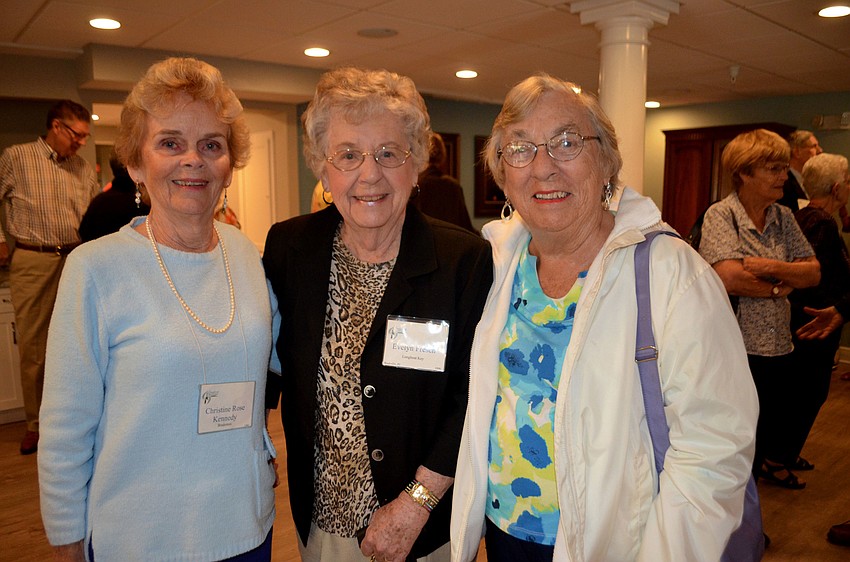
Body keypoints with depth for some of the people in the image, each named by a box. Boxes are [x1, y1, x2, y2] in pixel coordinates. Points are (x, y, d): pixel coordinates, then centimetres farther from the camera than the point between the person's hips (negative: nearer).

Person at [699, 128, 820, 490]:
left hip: (779, 348, 6)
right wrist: (779, 287, -8)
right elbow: (728, 278, -23)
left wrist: (771, 266, -15)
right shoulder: (720, 216, -11)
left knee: (777, 426, 21)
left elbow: (813, 273, 3)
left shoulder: (784, 217, 8)